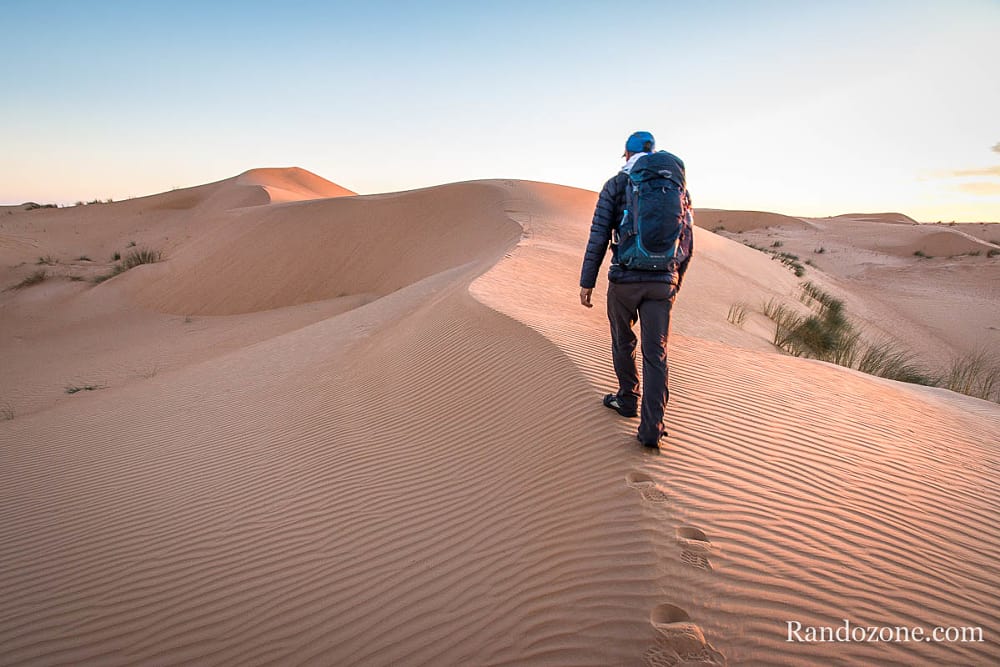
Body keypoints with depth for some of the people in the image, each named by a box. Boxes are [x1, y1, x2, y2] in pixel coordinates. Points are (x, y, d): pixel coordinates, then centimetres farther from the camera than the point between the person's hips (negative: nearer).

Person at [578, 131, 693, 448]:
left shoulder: (615, 185, 1)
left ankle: (627, 399, 36)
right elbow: (687, 243, 13)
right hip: (662, 282, 2)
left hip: (624, 280, -2)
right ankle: (651, 428, -1)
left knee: (623, 342, 20)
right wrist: (676, 282, 25)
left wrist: (587, 282, -1)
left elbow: (598, 237, -6)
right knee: (655, 355, 3)